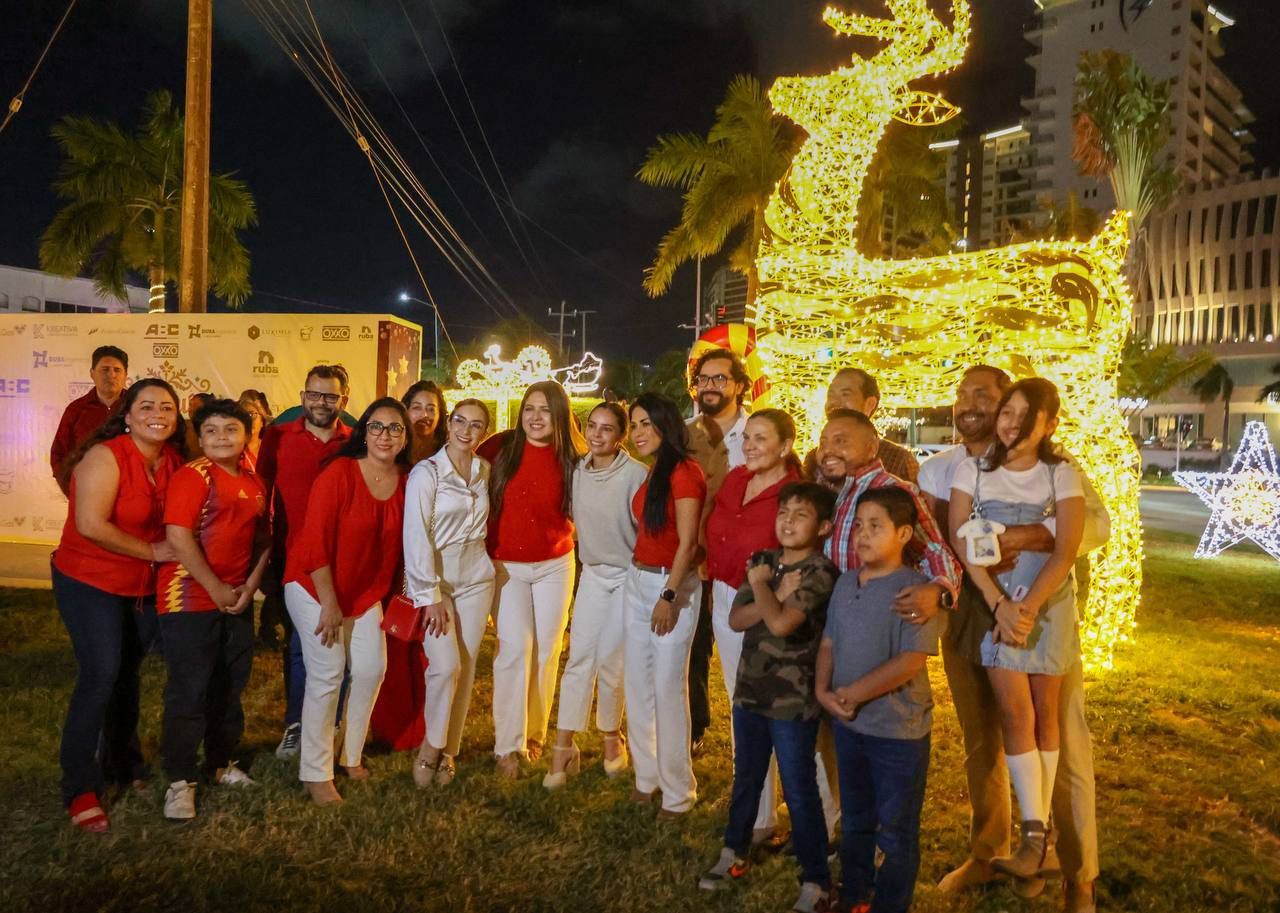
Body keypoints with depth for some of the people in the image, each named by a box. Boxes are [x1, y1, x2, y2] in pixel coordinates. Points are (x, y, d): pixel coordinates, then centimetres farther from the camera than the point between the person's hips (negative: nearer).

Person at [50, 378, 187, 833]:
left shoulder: (173, 462, -1)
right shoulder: (106, 457, -20)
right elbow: (91, 525, -27)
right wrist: (152, 551, -21)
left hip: (145, 587, 6)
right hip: (91, 583, -6)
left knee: (128, 676, 16)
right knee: (101, 676, -10)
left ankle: (124, 765, 33)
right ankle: (80, 788, 2)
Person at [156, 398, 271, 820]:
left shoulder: (254, 483, 10)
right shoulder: (193, 475, -10)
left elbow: (263, 539, 14)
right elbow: (178, 537, -18)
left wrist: (250, 585, 0)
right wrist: (216, 588, -16)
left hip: (237, 601, 7)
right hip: (191, 598, -7)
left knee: (230, 686, 16)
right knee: (189, 689, -3)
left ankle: (221, 763, 31)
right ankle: (180, 780, 9)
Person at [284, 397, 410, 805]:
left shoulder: (406, 481, -5)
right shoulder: (340, 472, -20)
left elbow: (396, 543, 2)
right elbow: (316, 540, -21)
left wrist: (384, 595, 2)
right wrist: (330, 604, -19)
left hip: (365, 591, 6)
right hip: (315, 587, -5)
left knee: (372, 669, 6)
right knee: (327, 674, -6)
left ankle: (351, 756, 26)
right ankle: (315, 773, 7)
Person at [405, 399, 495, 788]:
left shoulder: (485, 471, 5)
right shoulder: (426, 472, -10)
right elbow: (416, 536, -13)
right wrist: (430, 595, -15)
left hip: (476, 579, 5)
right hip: (434, 578, -4)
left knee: (466, 667, 6)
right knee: (446, 665, -13)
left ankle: (448, 750, 21)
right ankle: (431, 745, 10)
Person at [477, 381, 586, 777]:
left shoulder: (572, 459, -4)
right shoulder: (500, 449, -9)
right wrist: (484, 552, -5)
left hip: (555, 565, 2)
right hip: (506, 565, -2)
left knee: (547, 650, 8)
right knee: (515, 648, -7)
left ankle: (534, 733, 25)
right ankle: (508, 744, 4)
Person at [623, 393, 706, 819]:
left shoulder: (684, 471, -14)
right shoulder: (652, 472, 11)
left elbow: (687, 542, -17)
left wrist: (668, 596, -19)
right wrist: (639, 576, 5)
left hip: (672, 583, -8)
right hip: (637, 580, 8)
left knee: (668, 687, -1)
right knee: (637, 682, 13)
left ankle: (677, 791, 13)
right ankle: (647, 776, 27)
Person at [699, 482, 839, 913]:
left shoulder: (819, 573, -16)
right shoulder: (763, 561, 4)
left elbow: (780, 623, -28)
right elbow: (736, 618, -3)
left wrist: (761, 585, -11)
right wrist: (775, 594, -17)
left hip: (793, 702, -6)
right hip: (750, 691, 6)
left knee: (800, 793, 4)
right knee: (745, 779, 22)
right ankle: (734, 852, 41)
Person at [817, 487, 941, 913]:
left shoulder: (914, 588, -18)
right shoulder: (845, 583, 4)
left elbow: (911, 661, -24)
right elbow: (828, 643, 9)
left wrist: (853, 694, -20)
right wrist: (824, 691, -7)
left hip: (898, 732, -7)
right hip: (848, 725, 7)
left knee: (895, 833, 10)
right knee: (855, 823, 23)